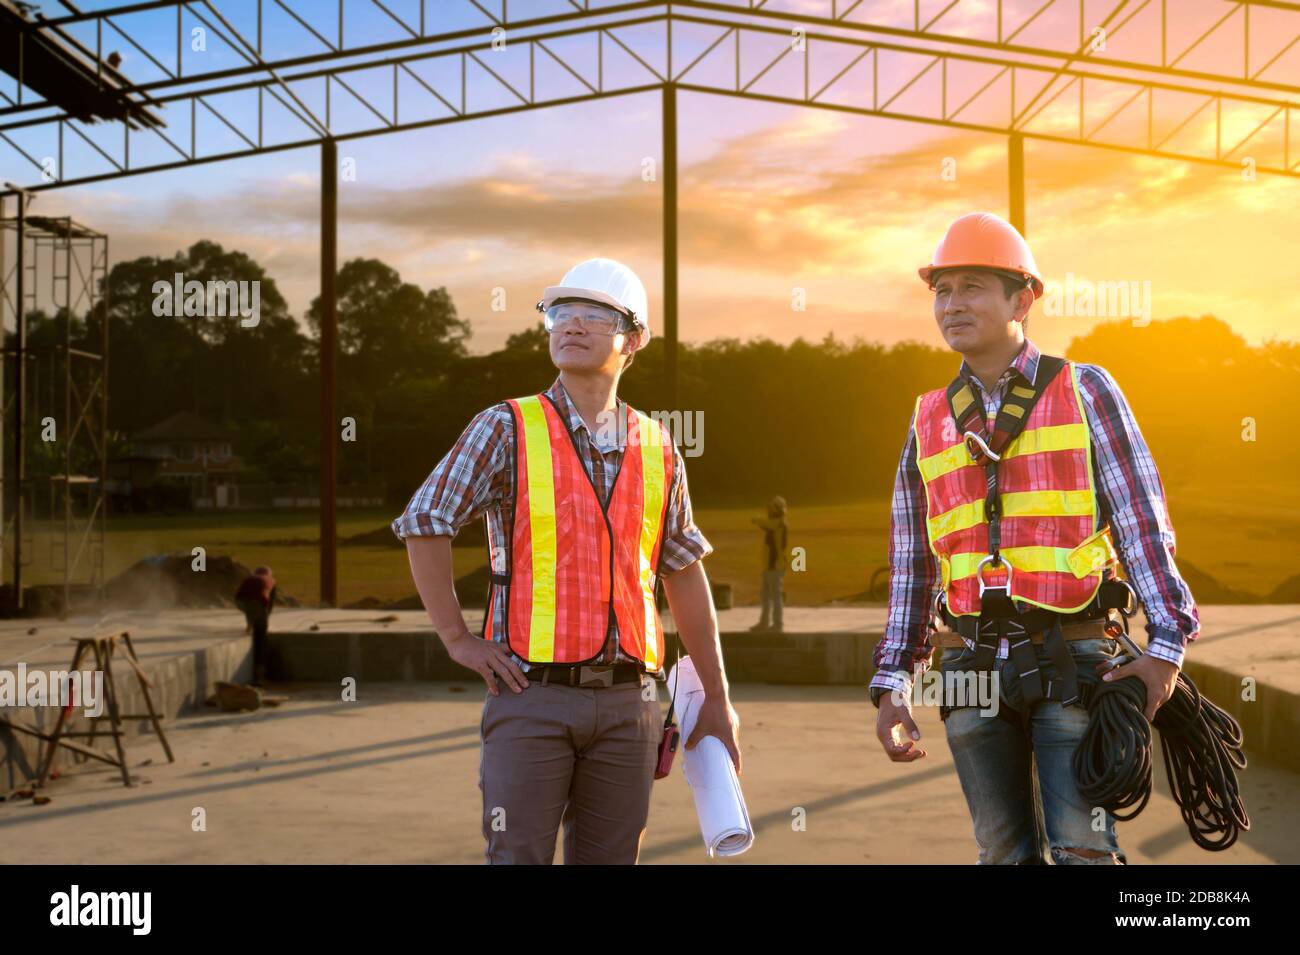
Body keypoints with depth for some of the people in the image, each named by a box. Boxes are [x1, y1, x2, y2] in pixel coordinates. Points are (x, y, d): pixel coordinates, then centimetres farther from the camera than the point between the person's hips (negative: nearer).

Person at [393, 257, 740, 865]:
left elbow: (686, 577, 14)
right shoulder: (507, 429, -1)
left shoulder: (657, 450, 10)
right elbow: (423, 523, -1)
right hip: (533, 695, -3)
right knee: (518, 857, -4)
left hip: (627, 701, 3)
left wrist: (718, 701, 15)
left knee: (608, 859, 8)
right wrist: (458, 640, -5)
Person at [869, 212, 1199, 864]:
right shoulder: (930, 422, 12)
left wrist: (1166, 646, -11)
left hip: (1071, 660, -3)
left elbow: (1143, 523, -1)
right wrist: (891, 687, 8)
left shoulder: (1084, 391, 3)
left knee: (1083, 850, -8)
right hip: (971, 665, 3)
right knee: (1005, 853, 9)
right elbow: (910, 565, 13)